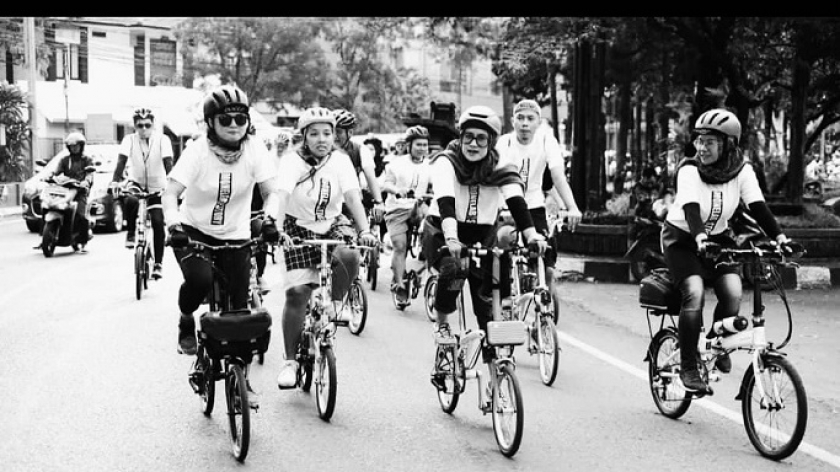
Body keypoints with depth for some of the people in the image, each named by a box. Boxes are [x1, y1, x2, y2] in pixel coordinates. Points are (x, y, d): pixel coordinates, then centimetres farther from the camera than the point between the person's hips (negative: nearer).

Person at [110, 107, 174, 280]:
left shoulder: (162, 139, -14)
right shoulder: (130, 139, -11)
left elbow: (168, 163, -23)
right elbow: (121, 161, -21)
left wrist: (170, 183, -39)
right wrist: (115, 181, -36)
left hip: (157, 186, 0)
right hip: (136, 182, 1)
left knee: (158, 223, -12)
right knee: (130, 201, -34)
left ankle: (158, 263, 0)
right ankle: (130, 233, -8)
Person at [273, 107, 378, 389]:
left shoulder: (340, 161, -7)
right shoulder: (293, 162, -14)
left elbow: (353, 196, -15)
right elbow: (281, 196, -27)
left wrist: (365, 230, -28)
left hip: (332, 226, 2)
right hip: (299, 228, -1)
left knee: (349, 256, -32)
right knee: (297, 292, -12)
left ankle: (338, 301, 0)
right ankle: (289, 360, 0)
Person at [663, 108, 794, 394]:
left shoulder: (742, 171, -10)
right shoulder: (689, 170, -21)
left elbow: (757, 206, -20)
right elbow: (691, 208, -35)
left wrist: (778, 236, -36)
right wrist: (700, 238, -53)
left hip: (718, 238, 4)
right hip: (682, 239, -3)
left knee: (733, 293, -20)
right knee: (695, 293, -26)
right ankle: (688, 368, -13)